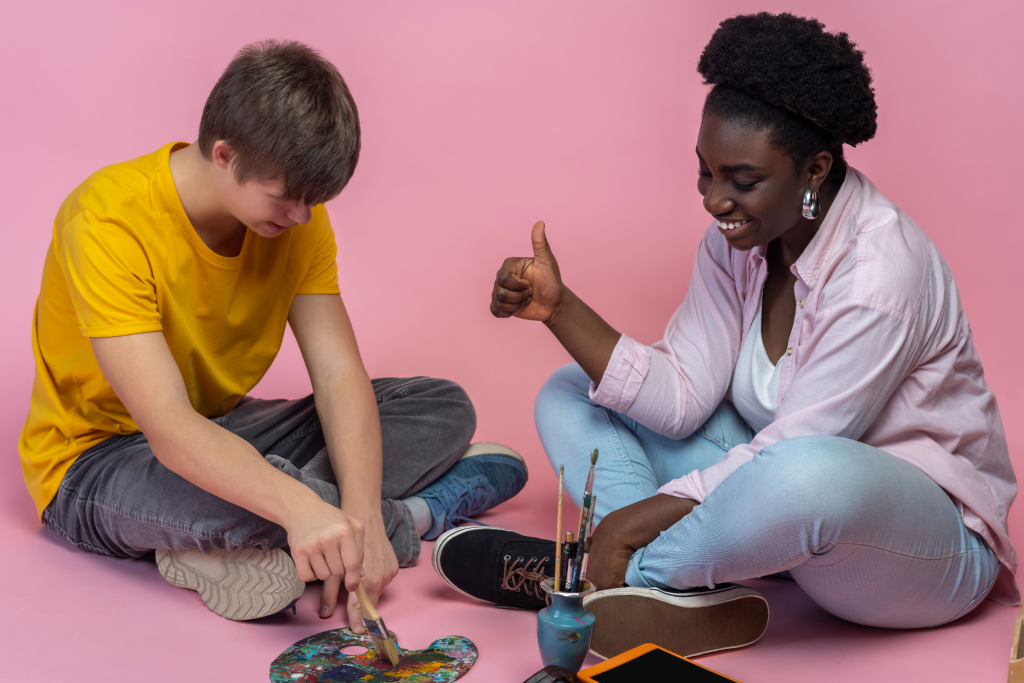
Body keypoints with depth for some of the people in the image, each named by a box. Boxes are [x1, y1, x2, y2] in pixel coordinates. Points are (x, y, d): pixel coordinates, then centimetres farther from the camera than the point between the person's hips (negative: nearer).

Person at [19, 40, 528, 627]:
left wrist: (361, 514, -32)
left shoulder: (294, 213, -8)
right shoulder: (109, 223, -28)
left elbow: (339, 375, -15)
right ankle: (417, 515, -14)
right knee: (226, 495, -42)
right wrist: (298, 506, -53)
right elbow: (168, 428, -37)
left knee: (444, 407, -7)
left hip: (223, 430, 7)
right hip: (97, 460, -7)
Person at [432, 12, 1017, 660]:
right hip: (779, 491, 8)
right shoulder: (738, 239, -3)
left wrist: (637, 519, -25)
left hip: (933, 539, -7)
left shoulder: (879, 273, -26)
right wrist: (559, 308, -16)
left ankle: (602, 575, -18)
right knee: (571, 396, 1)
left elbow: (793, 458, -26)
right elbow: (682, 399, -7)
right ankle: (687, 601, -22)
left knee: (811, 474, -45)